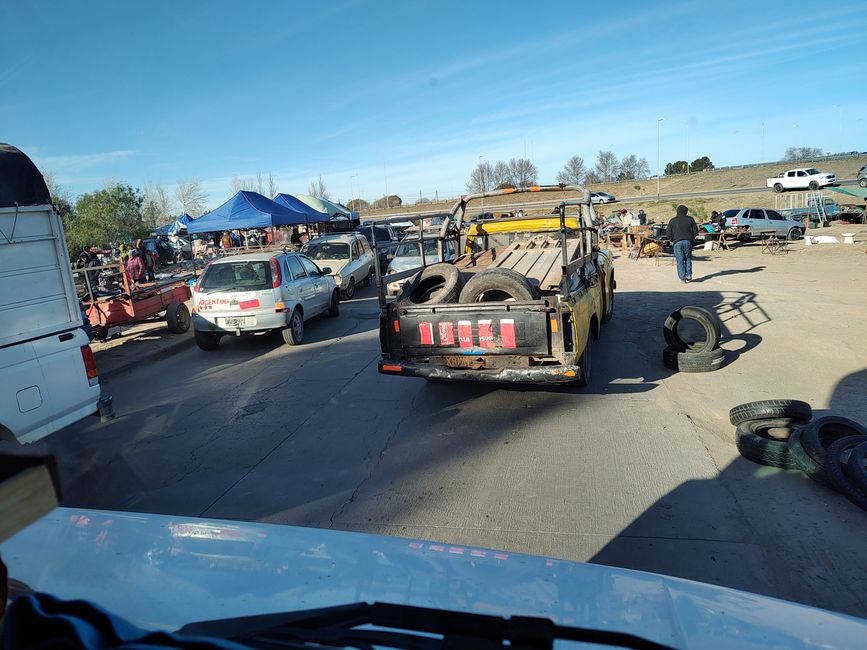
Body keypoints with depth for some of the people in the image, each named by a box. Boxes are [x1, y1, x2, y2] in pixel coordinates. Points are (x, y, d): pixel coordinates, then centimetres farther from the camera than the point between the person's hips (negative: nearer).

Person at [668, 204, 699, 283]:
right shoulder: (690, 219, 7)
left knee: (680, 261, -1)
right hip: (688, 241, 1)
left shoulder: (672, 221, 6)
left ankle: (683, 278, -4)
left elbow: (669, 234, 4)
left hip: (677, 242, -1)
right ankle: (689, 275, 6)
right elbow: (695, 231, 6)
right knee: (688, 259, 16)